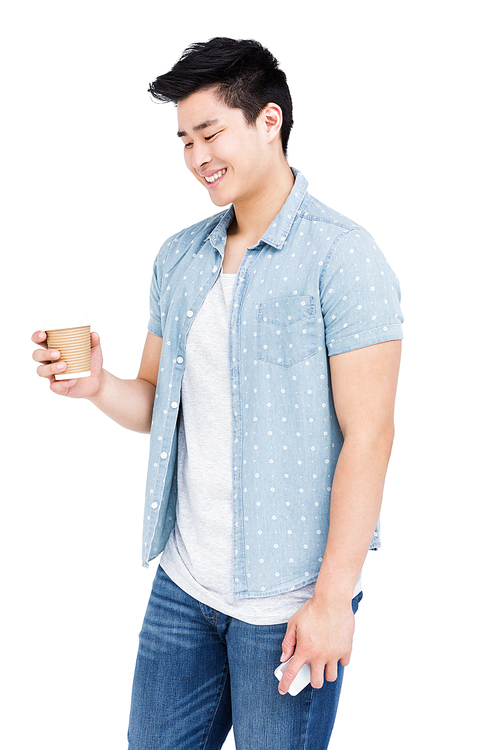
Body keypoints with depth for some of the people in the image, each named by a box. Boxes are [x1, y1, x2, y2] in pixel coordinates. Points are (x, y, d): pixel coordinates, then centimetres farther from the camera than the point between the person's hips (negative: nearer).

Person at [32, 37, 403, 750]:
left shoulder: (341, 256, -12)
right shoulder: (179, 258, 8)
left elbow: (368, 435, -15)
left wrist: (334, 597, -17)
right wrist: (98, 385, -8)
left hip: (287, 601, -6)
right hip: (183, 583, 6)